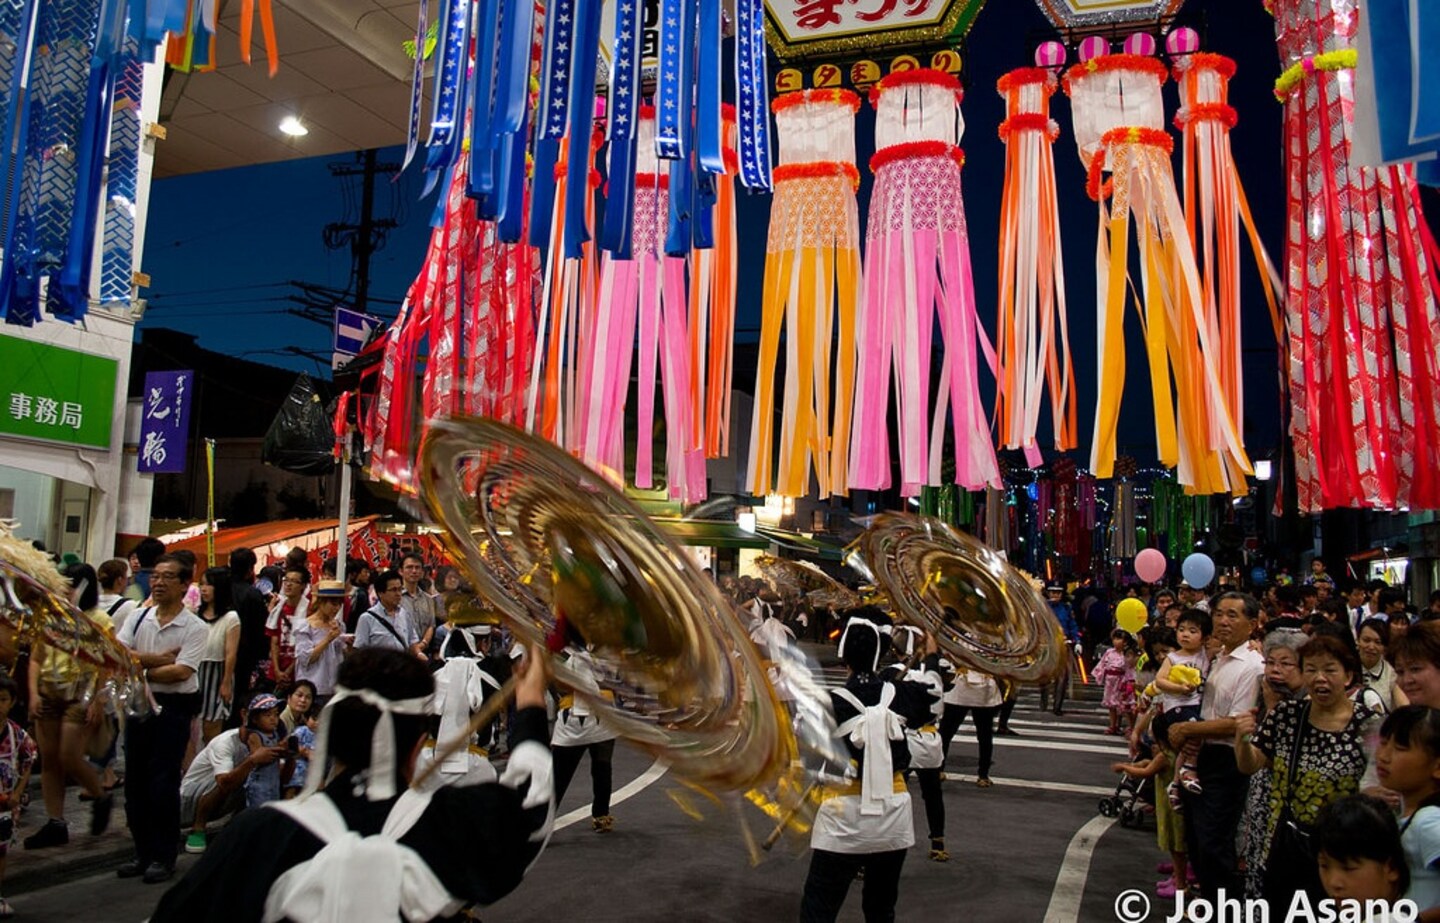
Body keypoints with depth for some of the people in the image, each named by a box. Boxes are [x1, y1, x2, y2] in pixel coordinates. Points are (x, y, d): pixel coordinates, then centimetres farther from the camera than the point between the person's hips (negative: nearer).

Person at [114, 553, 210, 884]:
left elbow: (181, 672, -19)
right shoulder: (139, 617, 6)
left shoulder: (195, 627, -10)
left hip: (173, 709, -5)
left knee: (163, 784, -2)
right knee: (135, 781, 11)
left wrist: (140, 669, -11)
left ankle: (163, 858, 10)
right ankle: (143, 853, 24)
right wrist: (159, 659, -15)